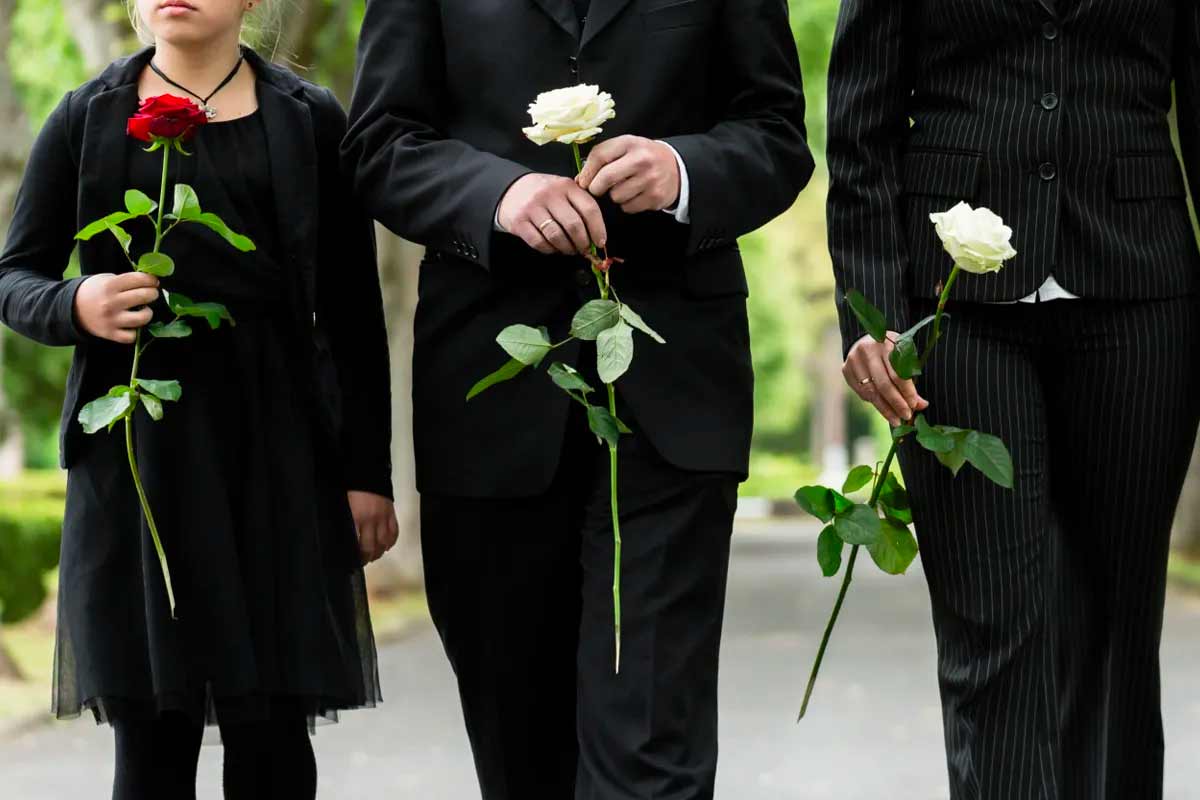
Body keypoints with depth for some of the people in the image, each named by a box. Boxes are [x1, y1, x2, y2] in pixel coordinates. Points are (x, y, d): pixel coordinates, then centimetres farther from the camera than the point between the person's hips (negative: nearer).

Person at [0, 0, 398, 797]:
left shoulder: (312, 119, 7)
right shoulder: (86, 118, 8)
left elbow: (352, 310, 6)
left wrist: (367, 470, 1)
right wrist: (76, 307, -12)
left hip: (277, 445, 0)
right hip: (138, 447, 0)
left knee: (272, 730, -2)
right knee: (152, 730, -1)